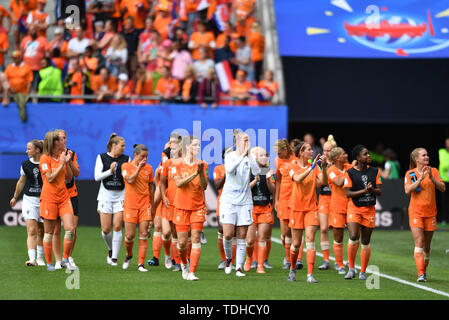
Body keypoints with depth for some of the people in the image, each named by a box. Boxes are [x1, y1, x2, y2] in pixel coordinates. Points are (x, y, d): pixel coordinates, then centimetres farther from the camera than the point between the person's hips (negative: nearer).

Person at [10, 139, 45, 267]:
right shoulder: (25, 165, 3)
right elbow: (21, 182, 18)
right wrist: (15, 197, 26)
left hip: (44, 200, -1)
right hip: (29, 200, 1)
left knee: (41, 231, 10)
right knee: (32, 230, -11)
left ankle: (40, 257, 25)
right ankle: (32, 258, -18)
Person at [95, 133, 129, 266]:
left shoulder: (126, 159, 5)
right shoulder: (102, 158, 2)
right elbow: (97, 176, -4)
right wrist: (110, 171, -17)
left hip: (120, 196, 0)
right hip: (106, 196, 0)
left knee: (117, 227, -10)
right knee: (106, 229, 0)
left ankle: (114, 257, -3)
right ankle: (110, 249, 29)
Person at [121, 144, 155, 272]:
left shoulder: (148, 168, 9)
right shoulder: (126, 166, -1)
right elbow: (130, 180, -17)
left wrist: (152, 205, 15)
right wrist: (139, 167, -16)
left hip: (145, 205, 3)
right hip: (130, 205, -3)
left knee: (144, 235, -5)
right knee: (130, 235, -2)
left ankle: (141, 264, -4)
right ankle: (128, 255, 28)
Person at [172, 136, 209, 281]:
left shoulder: (202, 165, 4)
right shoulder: (178, 165, 0)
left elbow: (204, 186, -2)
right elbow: (179, 183, -14)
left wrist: (201, 172, -18)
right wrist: (194, 174, -23)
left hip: (198, 206, 1)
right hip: (182, 206, -1)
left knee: (196, 239, -10)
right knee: (182, 242, 0)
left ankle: (191, 272, -11)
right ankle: (184, 263, 30)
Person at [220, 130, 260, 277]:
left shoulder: (250, 157, 4)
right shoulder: (230, 156, -3)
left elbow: (256, 172, -13)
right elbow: (229, 169, -23)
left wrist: (249, 155, -17)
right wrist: (242, 155, -27)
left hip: (245, 201, 2)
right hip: (229, 200, -2)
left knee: (242, 236, 1)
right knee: (228, 234, -8)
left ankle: (239, 267, 7)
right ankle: (228, 259, 19)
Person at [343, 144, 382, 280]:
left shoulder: (375, 171, 6)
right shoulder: (350, 172, -4)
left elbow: (379, 191, 5)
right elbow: (348, 193, -8)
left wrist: (372, 190, -16)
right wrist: (363, 191, -18)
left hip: (369, 209, 3)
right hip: (354, 208, -3)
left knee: (366, 241, 5)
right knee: (353, 237, -19)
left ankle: (363, 272, 15)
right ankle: (351, 268, -3)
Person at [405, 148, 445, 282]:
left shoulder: (433, 171, 5)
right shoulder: (410, 173, 0)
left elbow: (442, 188, -3)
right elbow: (407, 190, -13)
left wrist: (432, 178, -18)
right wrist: (420, 179, -21)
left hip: (430, 212, 3)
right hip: (416, 211, -3)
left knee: (427, 245, 8)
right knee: (419, 242, -15)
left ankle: (424, 270, 25)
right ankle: (420, 274, -19)